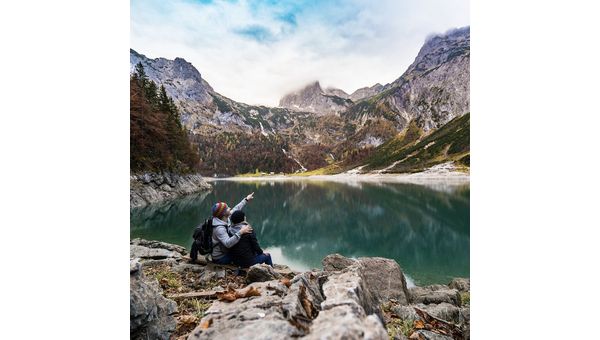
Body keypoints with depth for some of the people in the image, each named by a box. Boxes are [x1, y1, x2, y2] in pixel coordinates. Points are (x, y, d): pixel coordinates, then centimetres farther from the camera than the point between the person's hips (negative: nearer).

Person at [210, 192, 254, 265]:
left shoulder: (223, 219, -5)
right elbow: (228, 243, -44)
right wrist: (241, 232, -48)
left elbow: (235, 209, 8)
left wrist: (246, 200, 15)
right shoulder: (219, 228, -30)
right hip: (220, 259, -9)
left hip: (223, 252, 9)